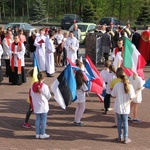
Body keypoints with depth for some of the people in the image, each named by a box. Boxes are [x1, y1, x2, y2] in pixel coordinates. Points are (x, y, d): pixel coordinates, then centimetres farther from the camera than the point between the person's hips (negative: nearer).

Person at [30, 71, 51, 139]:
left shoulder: (33, 86, -4)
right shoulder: (45, 86, -17)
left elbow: (31, 95, 5)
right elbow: (48, 96, -9)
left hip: (36, 106, 5)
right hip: (43, 106, -5)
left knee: (37, 119, 13)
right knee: (43, 120, 6)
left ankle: (37, 134, 17)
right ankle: (42, 134, 10)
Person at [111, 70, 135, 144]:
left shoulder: (116, 85, -10)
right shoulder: (129, 86, -14)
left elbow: (113, 96, -4)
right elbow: (131, 97, -14)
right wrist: (135, 96, 7)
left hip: (118, 107, 1)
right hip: (125, 107, -1)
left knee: (119, 121, 14)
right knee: (125, 122, 9)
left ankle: (120, 137, 22)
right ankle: (126, 138, 13)